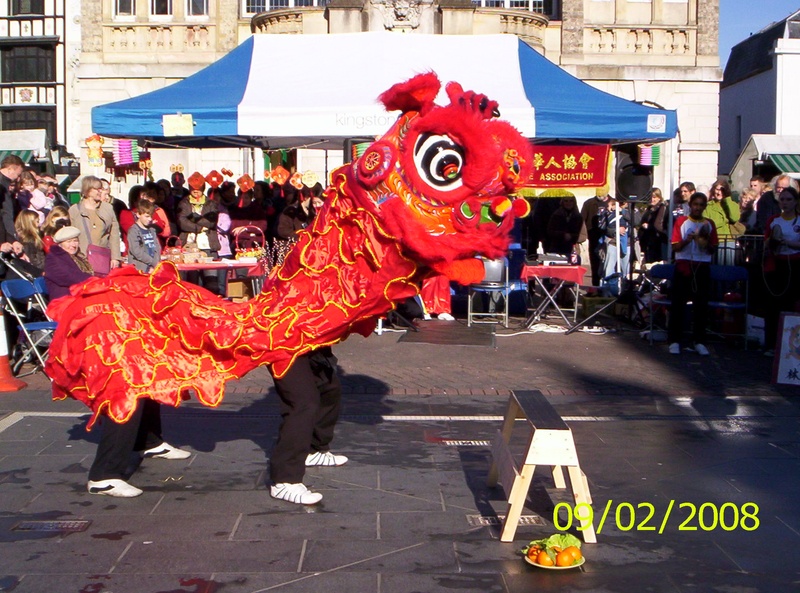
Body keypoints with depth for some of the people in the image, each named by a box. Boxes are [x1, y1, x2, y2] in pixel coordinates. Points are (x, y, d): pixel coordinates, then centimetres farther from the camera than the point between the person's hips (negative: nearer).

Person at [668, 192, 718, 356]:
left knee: (701, 305, 2)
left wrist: (706, 244, -13)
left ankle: (699, 341, 8)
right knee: (678, 303, -2)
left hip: (702, 268, 2)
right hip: (683, 266, -2)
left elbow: (713, 250, 8)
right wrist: (687, 240, -20)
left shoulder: (709, 224, 9)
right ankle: (674, 340, 2)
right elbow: (675, 247, -3)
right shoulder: (681, 221, 3)